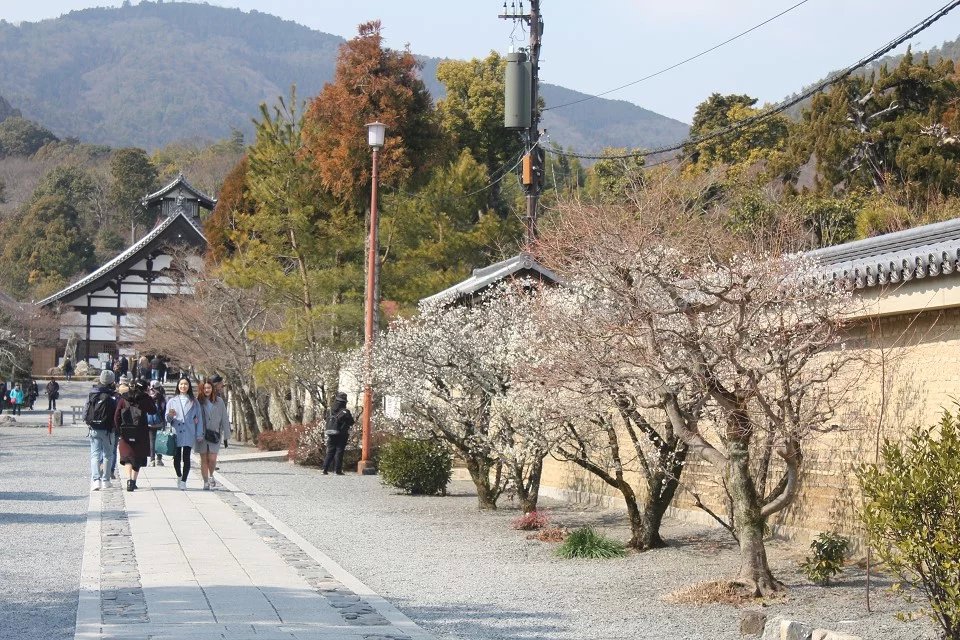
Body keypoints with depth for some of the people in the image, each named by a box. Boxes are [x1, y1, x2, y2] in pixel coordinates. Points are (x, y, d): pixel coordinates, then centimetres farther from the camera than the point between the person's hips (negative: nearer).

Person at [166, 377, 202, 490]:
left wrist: (199, 434, 3)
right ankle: (179, 476, 27)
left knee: (186, 458, -5)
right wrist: (170, 415, -14)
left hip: (189, 434, -1)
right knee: (176, 457, 2)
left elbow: (198, 418, 9)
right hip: (176, 433, 1)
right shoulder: (172, 401, 10)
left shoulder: (194, 402, 9)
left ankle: (183, 481, 0)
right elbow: (167, 419, 10)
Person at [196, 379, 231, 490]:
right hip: (201, 434, 1)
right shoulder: (198, 402, 0)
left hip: (215, 434, -1)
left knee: (212, 459, -8)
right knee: (204, 459, 5)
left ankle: (211, 476, 19)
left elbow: (224, 418, 4)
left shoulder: (219, 401, 1)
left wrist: (226, 434, 1)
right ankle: (206, 482, 15)